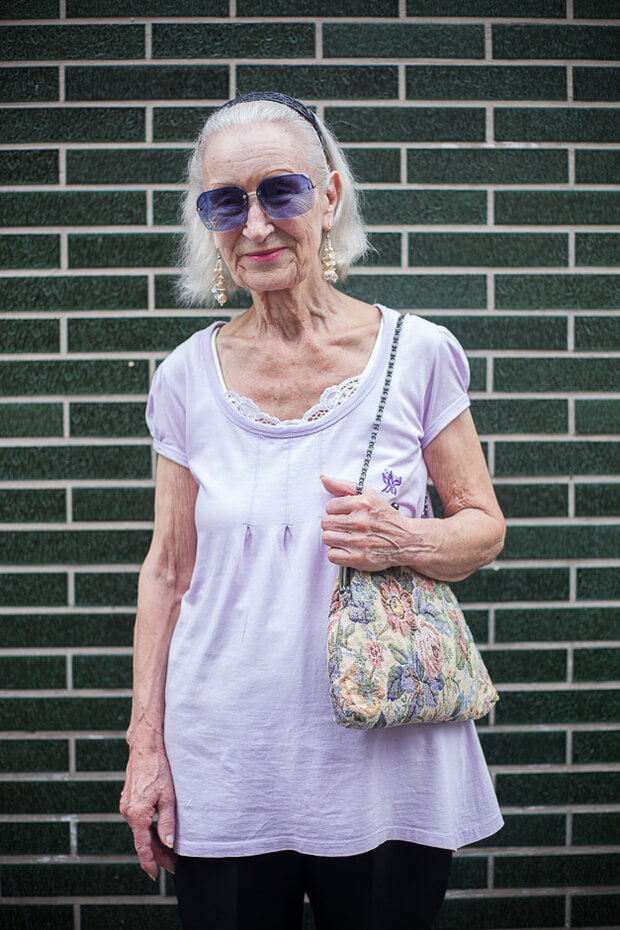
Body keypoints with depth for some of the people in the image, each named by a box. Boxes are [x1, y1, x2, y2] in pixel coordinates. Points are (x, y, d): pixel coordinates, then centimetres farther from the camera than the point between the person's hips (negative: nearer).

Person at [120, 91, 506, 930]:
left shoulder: (417, 354, -4)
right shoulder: (188, 378, 0)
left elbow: (485, 527, 4)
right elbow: (167, 571, 6)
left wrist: (406, 541, -18)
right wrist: (146, 744, 3)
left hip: (387, 766, -1)